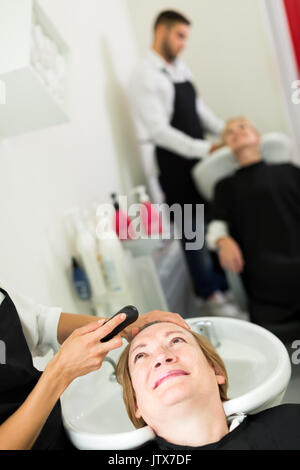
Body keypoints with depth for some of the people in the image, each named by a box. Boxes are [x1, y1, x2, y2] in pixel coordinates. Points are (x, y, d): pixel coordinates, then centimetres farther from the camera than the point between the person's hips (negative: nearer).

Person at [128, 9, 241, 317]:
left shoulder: (181, 68, 14)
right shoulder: (145, 76, -12)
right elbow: (159, 130, -19)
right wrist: (205, 149, -23)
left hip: (200, 159, 8)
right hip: (174, 166, -8)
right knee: (193, 232, 2)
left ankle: (222, 286, 31)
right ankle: (211, 296, 18)